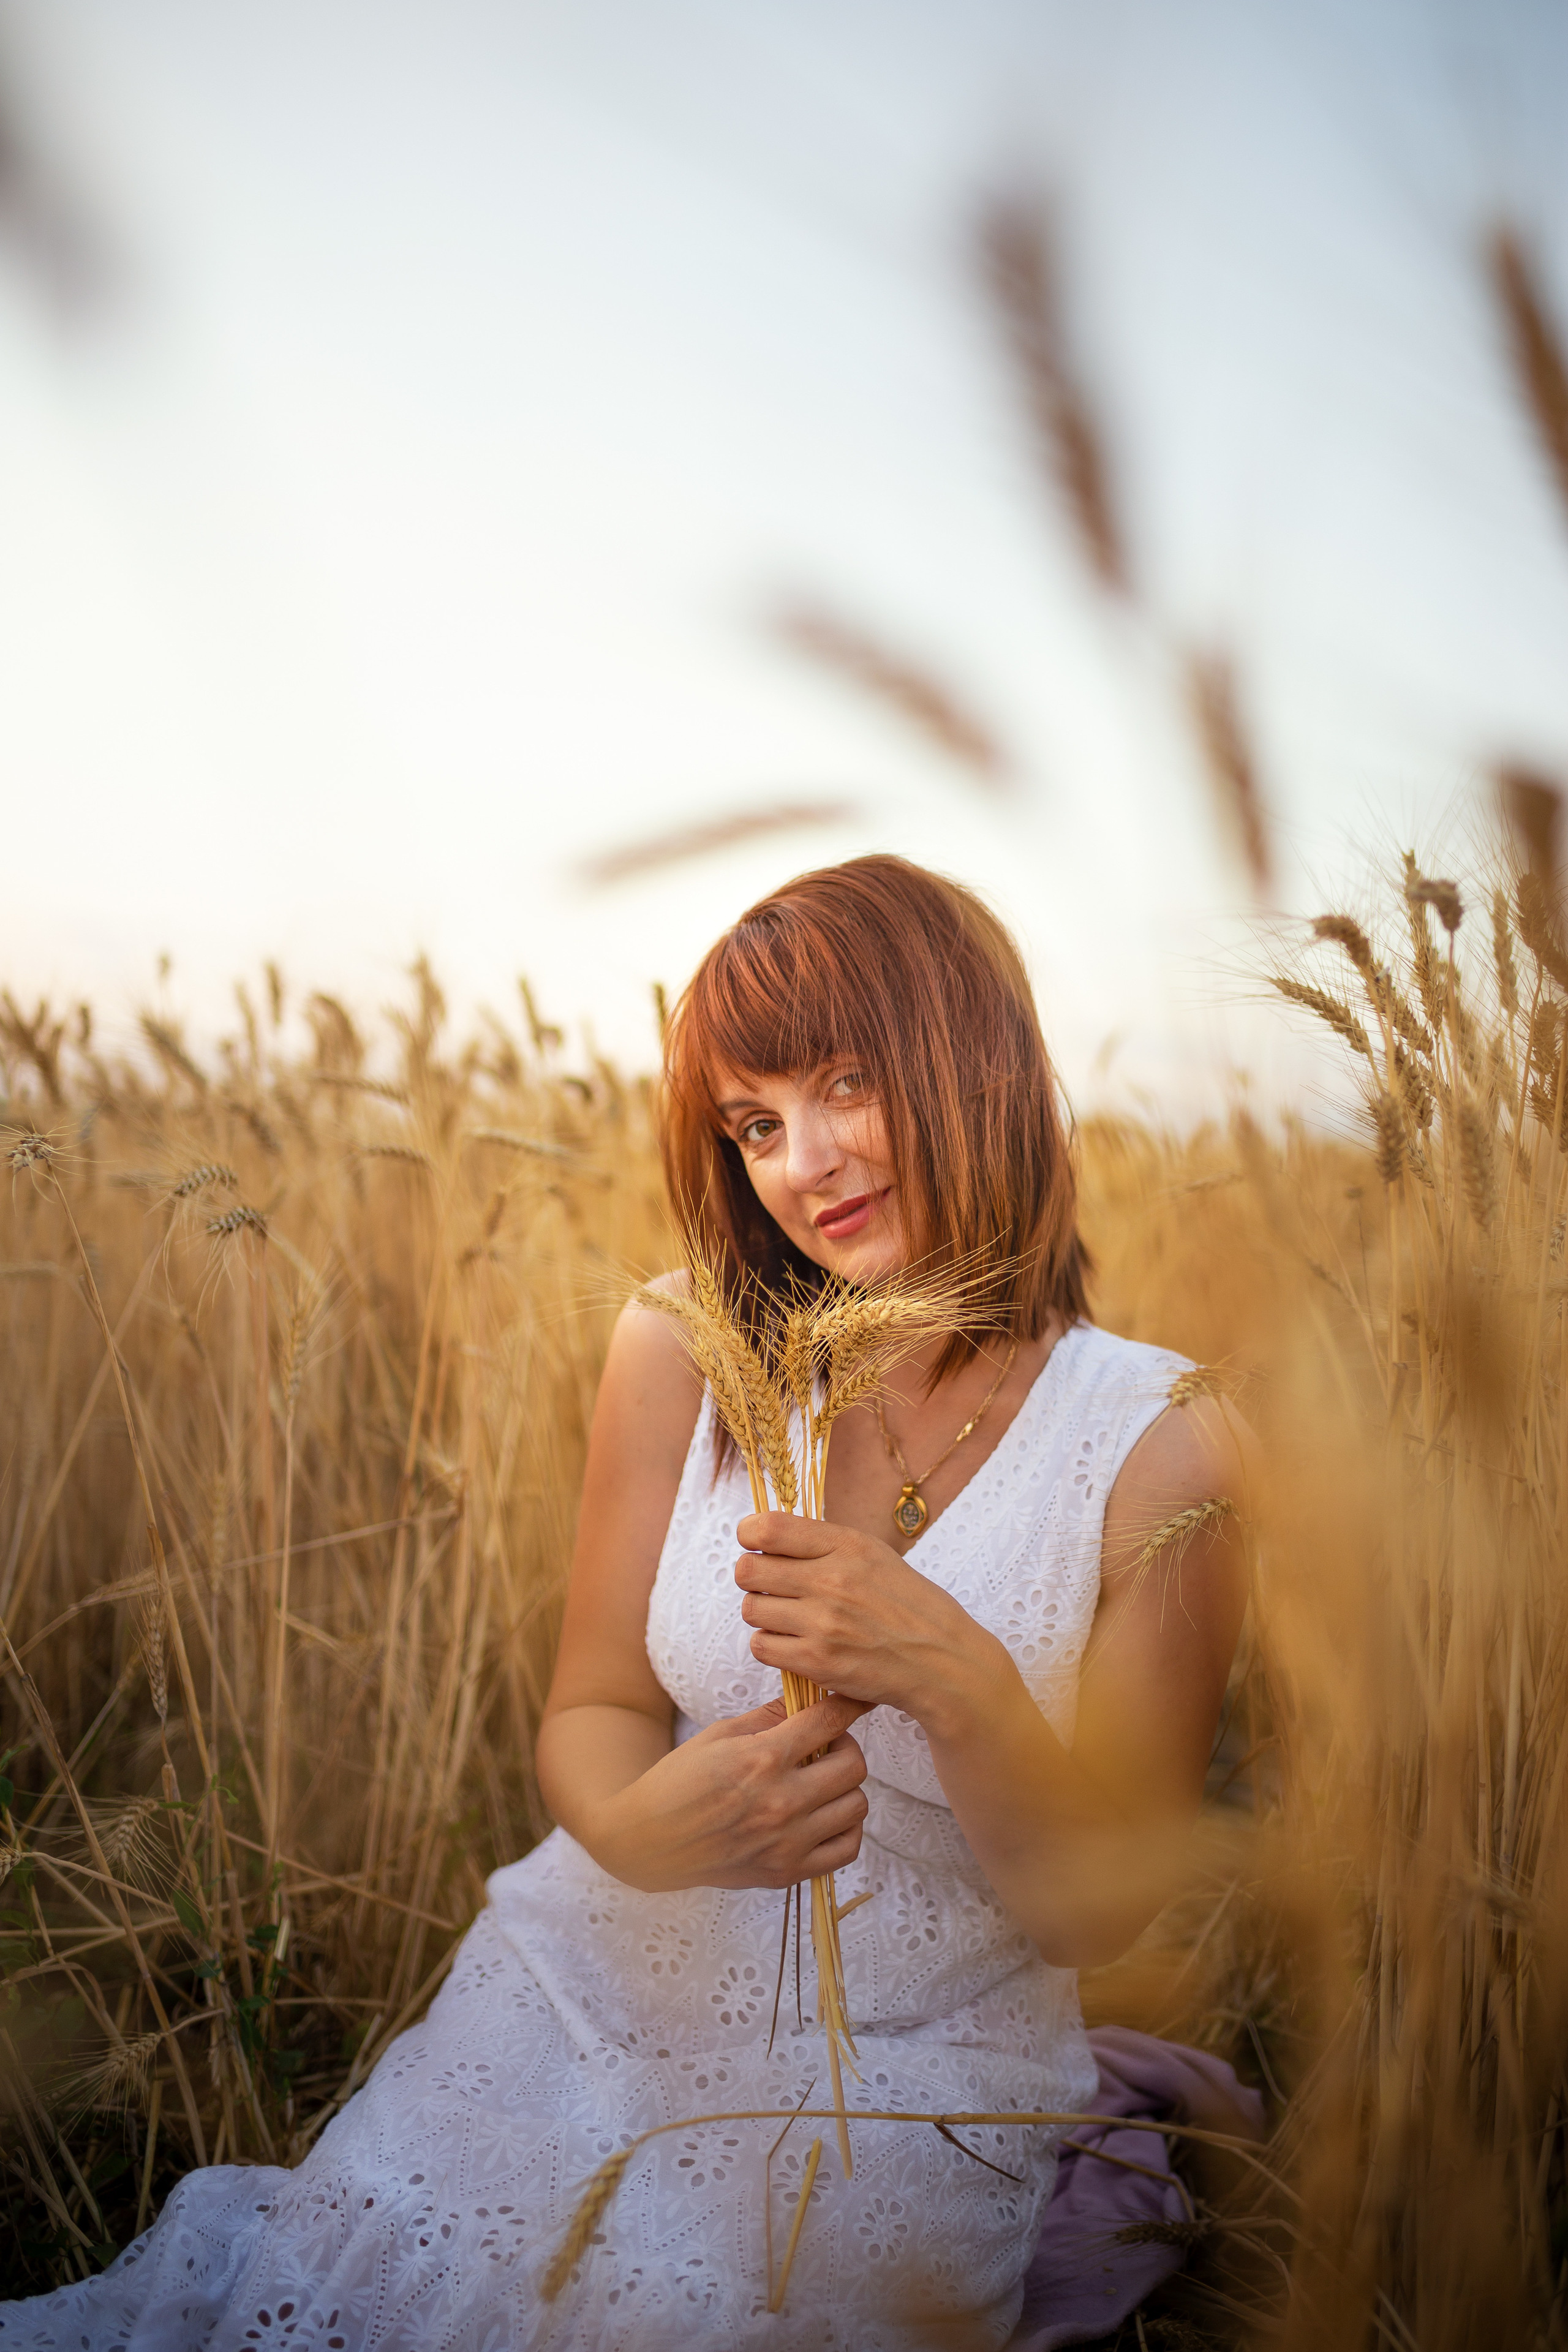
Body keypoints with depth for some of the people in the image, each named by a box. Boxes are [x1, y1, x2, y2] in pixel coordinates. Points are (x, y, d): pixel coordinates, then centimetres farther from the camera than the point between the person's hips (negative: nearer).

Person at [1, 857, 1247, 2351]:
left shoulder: (1161, 1452, -13)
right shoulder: (684, 1357, -6)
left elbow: (1095, 1913, -9)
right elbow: (592, 1710, -1)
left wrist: (959, 1681, -29)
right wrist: (641, 1824, -25)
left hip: (897, 2101, -1)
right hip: (586, 1996, 1)